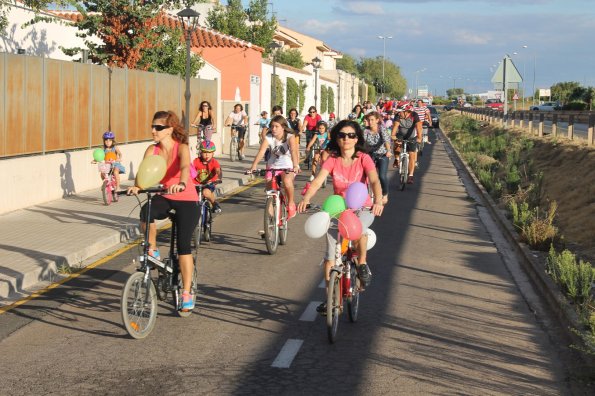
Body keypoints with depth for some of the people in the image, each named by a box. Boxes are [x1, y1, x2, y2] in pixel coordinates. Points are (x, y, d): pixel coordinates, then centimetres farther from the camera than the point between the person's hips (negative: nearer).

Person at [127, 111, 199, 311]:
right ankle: (152, 250, -7)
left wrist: (181, 184, -57)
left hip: (186, 201, -3)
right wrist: (137, 186, -40)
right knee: (146, 212, -32)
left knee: (183, 245, -11)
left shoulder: (181, 148, -15)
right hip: (164, 198, 3)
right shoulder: (152, 150, -4)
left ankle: (187, 293, 1)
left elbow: (185, 167, -35)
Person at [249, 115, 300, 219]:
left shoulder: (290, 137, -16)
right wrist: (254, 166, -39)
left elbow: (293, 151, -33)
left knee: (287, 180, -33)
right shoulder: (268, 138, -10)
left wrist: (295, 166, -51)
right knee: (269, 188, -9)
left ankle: (291, 203, -8)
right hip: (273, 166, 3)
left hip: (288, 166, -3)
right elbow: (261, 152, -23)